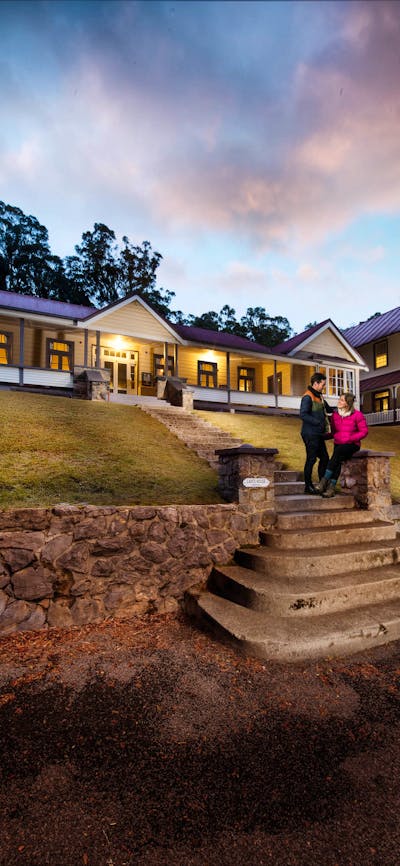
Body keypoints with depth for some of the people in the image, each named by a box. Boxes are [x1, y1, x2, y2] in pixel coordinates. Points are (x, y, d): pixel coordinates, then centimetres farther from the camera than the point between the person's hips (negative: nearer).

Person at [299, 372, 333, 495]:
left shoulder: (319, 396, 17)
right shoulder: (307, 397, -13)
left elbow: (328, 409, 28)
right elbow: (303, 415, -22)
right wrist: (319, 422, -21)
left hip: (318, 434, 9)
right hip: (310, 434, -9)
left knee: (324, 458, 13)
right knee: (311, 459, -3)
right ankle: (308, 486, 7)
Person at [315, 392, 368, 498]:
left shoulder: (357, 415, -4)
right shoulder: (335, 415, 9)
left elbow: (364, 431, -5)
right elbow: (333, 431, 18)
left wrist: (349, 439, -13)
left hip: (352, 445, -3)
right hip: (338, 444, 4)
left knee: (338, 451, -35)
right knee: (338, 459, -29)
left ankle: (325, 480, -37)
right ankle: (331, 488, -37)